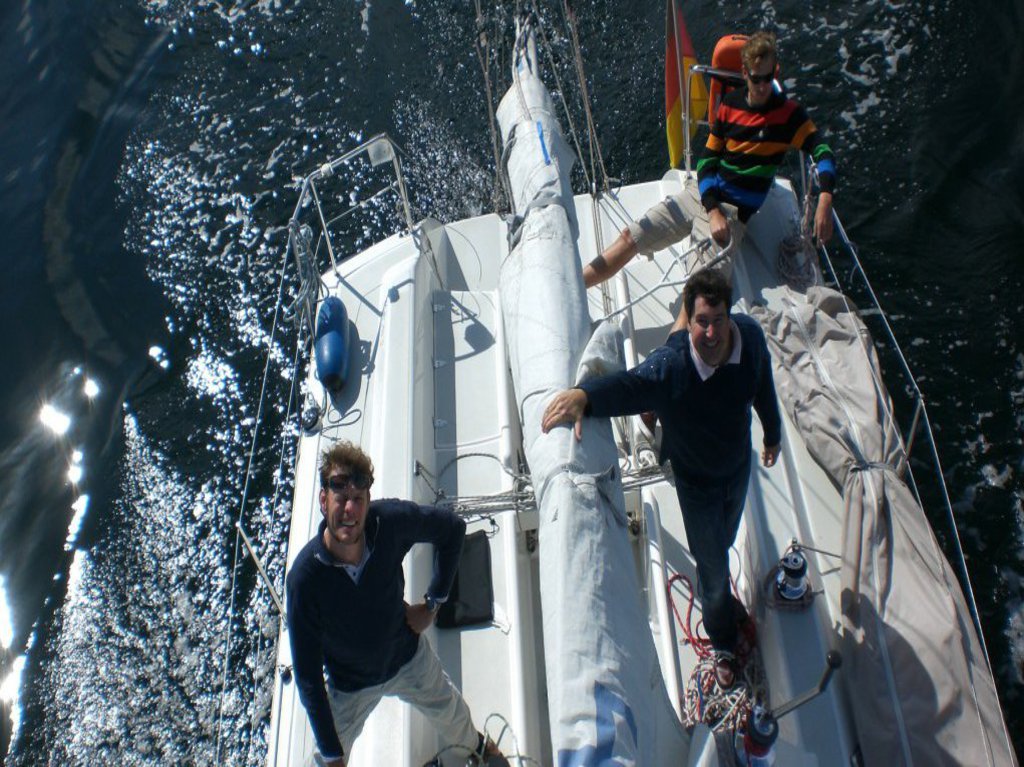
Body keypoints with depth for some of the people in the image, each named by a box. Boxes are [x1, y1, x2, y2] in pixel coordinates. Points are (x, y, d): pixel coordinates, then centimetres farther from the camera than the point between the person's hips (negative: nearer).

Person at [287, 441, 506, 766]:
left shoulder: (390, 521, -31)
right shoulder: (304, 577, -34)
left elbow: (453, 527, -9)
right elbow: (308, 676, -25)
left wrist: (433, 602, -8)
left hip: (410, 657, 3)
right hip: (351, 685, -2)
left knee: (453, 716, 26)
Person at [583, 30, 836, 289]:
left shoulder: (788, 112, -7)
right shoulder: (730, 103, 4)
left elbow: (823, 152, -14)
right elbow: (707, 160, 4)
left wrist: (825, 199, -34)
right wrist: (712, 210, -11)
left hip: (734, 212, -4)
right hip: (699, 194, 4)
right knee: (630, 238, -4)